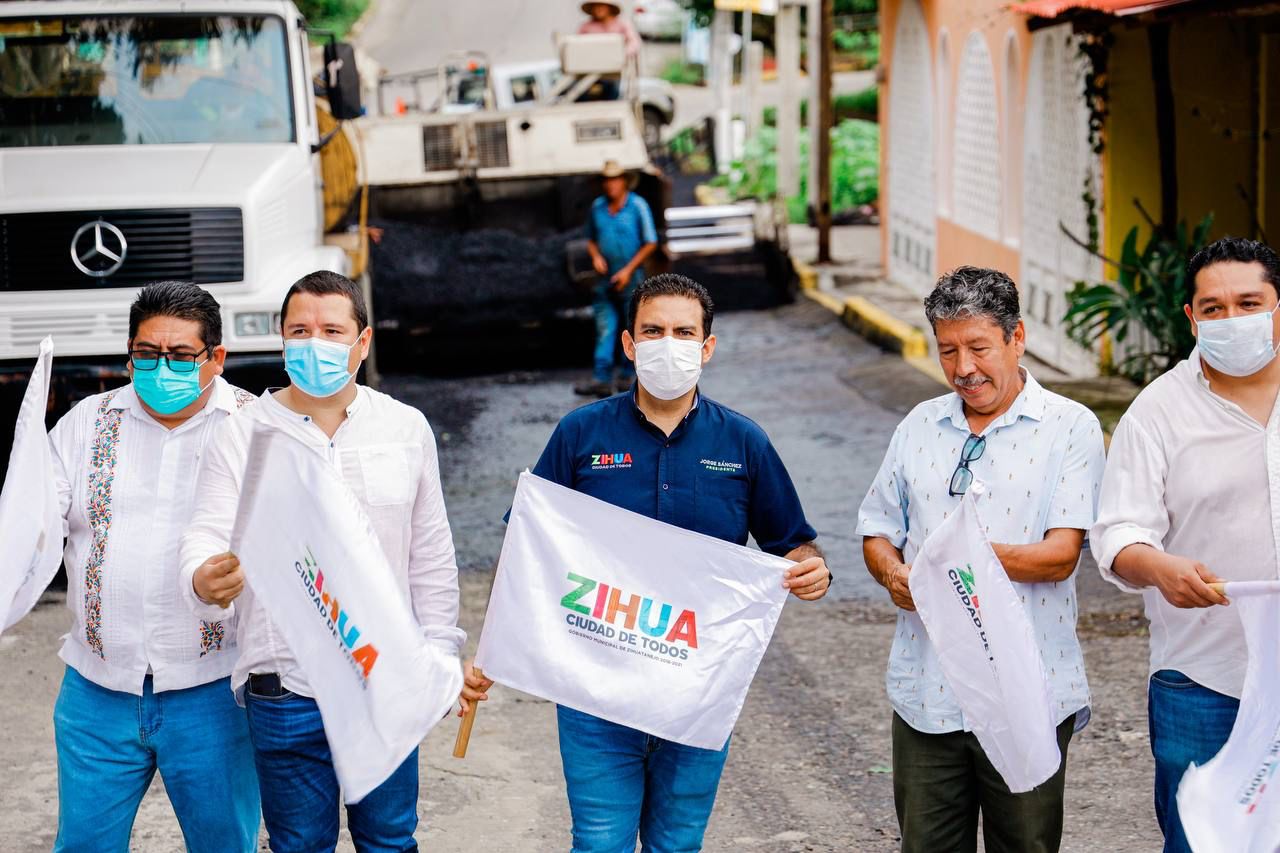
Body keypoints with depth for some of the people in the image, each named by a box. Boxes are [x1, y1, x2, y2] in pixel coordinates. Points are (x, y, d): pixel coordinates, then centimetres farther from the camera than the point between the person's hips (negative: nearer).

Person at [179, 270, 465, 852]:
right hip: (285, 692, -1)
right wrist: (205, 580, -33)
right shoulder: (242, 436, -1)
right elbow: (208, 535, -9)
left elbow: (431, 556, 10)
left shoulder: (406, 428, 5)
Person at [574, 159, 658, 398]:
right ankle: (601, 379, -8)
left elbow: (650, 243, -5)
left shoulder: (638, 206, -6)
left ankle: (628, 374, 16)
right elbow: (591, 239, 17)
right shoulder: (597, 207, 7)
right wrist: (595, 256, -5)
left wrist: (628, 269, -12)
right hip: (605, 278, 3)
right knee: (604, 328, -3)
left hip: (631, 278, -3)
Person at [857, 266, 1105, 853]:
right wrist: (894, 573, -9)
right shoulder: (919, 426, 11)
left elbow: (1060, 555, -12)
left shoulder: (1070, 427, -3)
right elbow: (877, 532, 14)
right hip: (926, 692, 4)